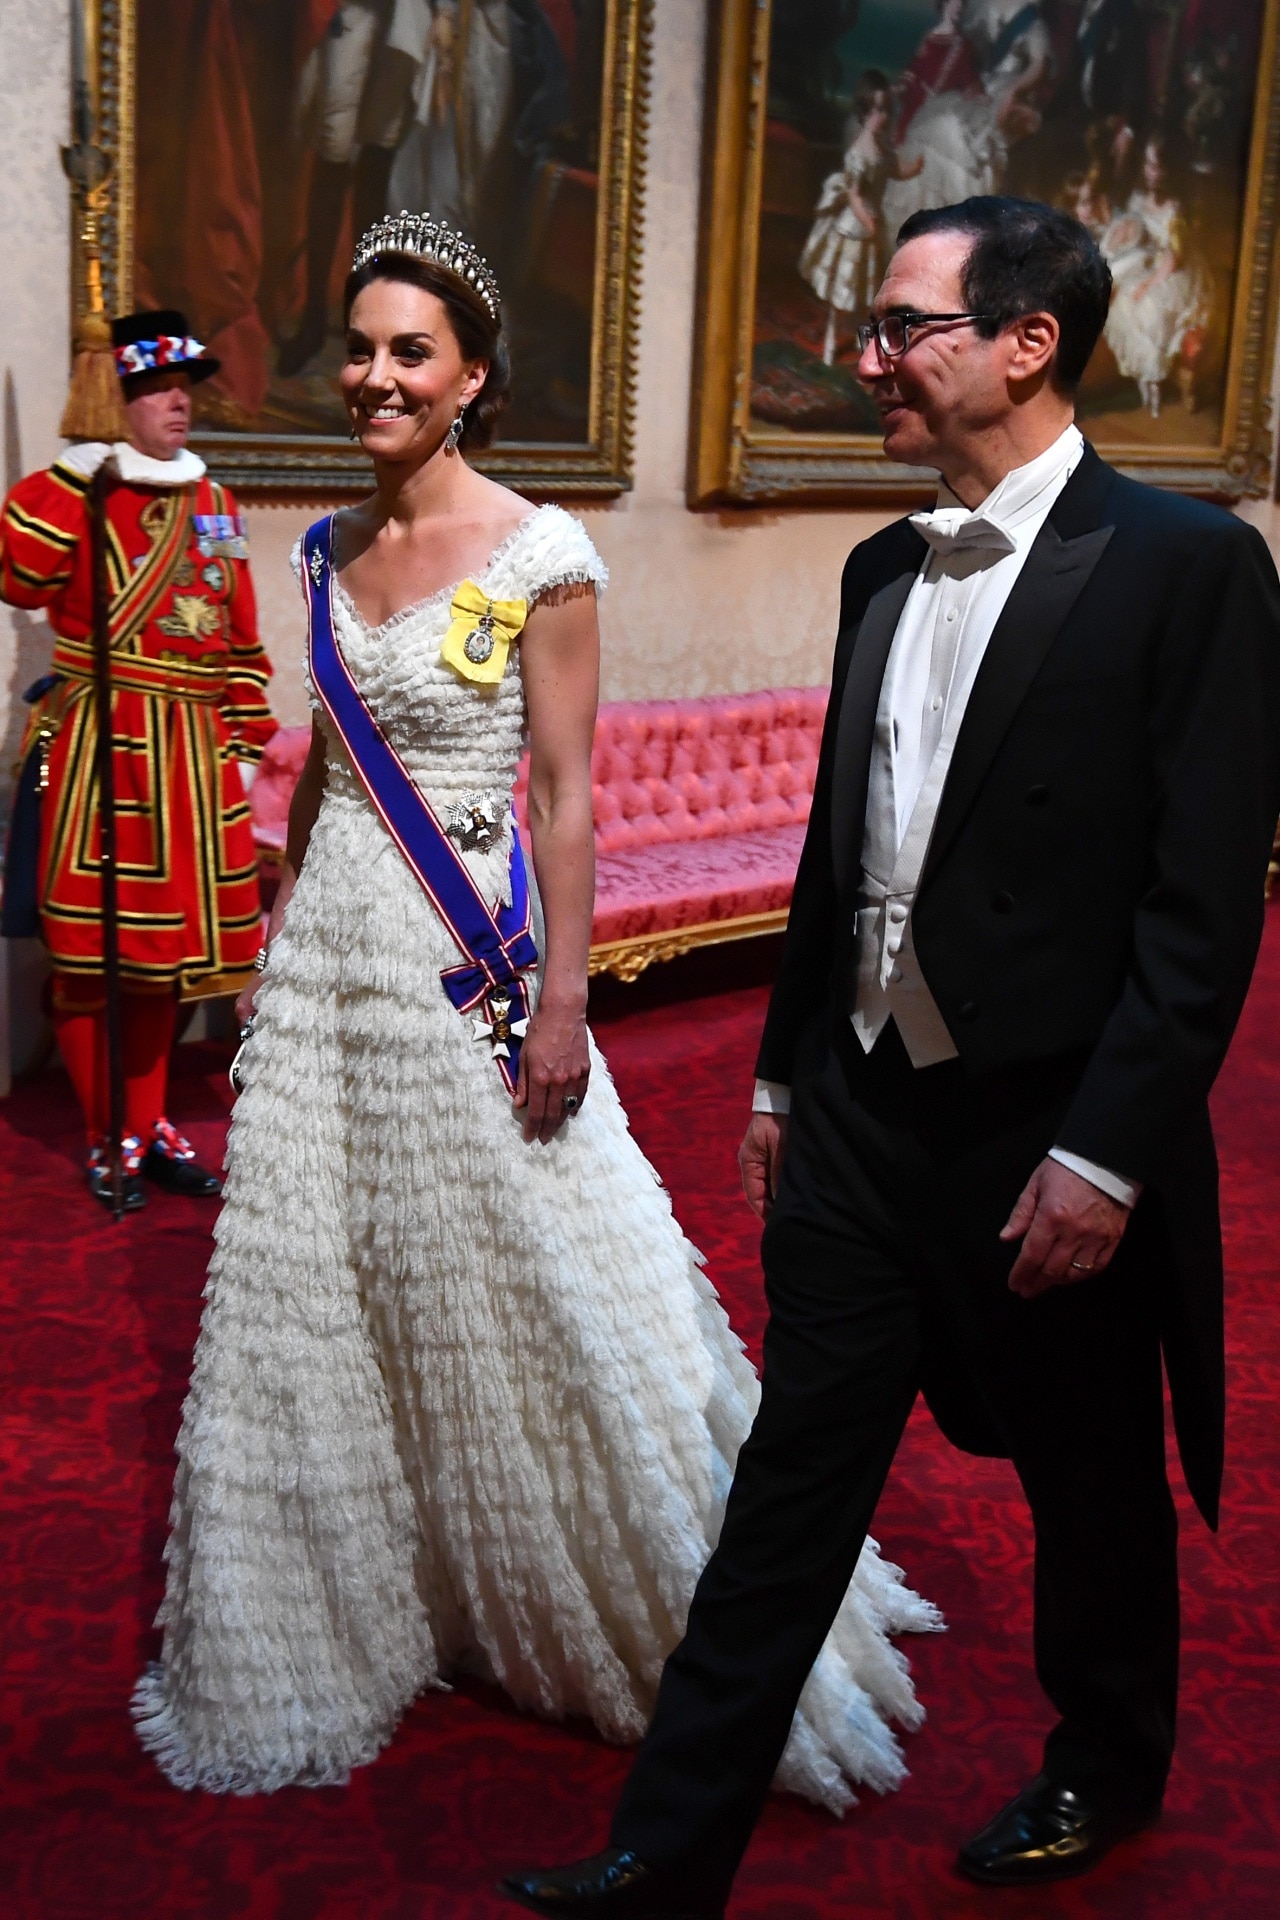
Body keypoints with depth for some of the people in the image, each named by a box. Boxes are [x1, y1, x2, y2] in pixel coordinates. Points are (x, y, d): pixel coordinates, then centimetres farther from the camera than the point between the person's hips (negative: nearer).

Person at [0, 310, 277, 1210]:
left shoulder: (216, 505, 13)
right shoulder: (79, 493, -3)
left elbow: (243, 641, 17)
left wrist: (246, 734, 13)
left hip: (192, 756, 5)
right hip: (99, 746, -5)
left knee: (167, 937, 12)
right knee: (93, 942, 0)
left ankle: (151, 1122, 26)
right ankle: (109, 1137, 12)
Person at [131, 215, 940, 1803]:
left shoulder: (539, 558, -11)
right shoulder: (334, 549, 6)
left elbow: (565, 798, -12)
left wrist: (561, 998, -15)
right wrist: (284, 908, 17)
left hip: (462, 959, -6)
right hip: (328, 947, 6)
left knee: (518, 1294, 3)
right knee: (311, 1288, 12)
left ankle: (690, 1631, 25)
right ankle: (347, 1612, 33)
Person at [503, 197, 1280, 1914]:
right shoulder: (884, 569, 8)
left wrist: (1104, 1156, -18)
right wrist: (785, 1075, 15)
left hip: (1051, 1145, -5)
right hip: (860, 1119, 6)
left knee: (1094, 1488, 16)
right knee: (790, 1486, 10)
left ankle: (1110, 1769, 42)